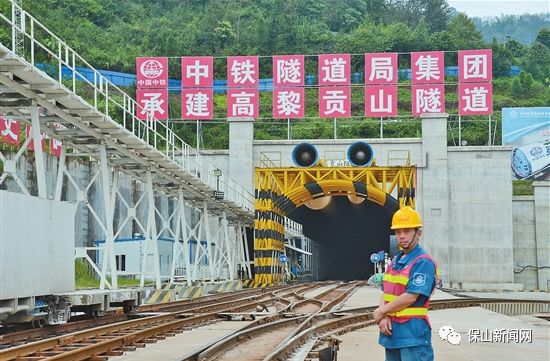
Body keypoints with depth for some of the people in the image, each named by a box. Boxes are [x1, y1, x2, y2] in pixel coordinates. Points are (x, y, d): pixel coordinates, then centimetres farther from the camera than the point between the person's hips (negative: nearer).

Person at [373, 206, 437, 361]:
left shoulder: (423, 262, -12)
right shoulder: (395, 261, 16)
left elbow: (411, 297, -19)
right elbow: (385, 293, 16)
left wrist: (380, 312, -7)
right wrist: (383, 318, -5)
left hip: (413, 335, -9)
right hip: (391, 331, 9)